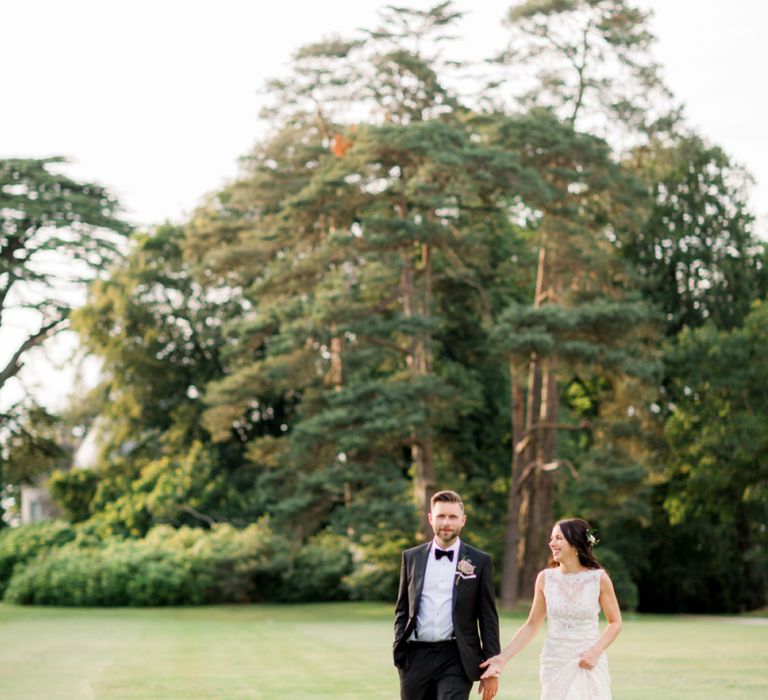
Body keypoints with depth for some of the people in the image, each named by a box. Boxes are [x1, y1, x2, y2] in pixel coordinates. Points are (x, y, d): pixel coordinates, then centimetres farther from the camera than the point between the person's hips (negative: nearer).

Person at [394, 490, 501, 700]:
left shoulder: (480, 562, 3)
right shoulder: (412, 557, 10)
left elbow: (488, 617, 3)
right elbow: (402, 610, 14)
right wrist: (398, 651, 4)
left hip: (456, 659, -3)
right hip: (416, 657, 3)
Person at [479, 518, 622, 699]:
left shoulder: (599, 579, -5)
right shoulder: (545, 578, 0)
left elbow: (615, 622, 3)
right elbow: (532, 625, 5)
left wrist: (596, 651, -12)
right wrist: (503, 657, -3)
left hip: (588, 665, -2)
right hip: (554, 665, 2)